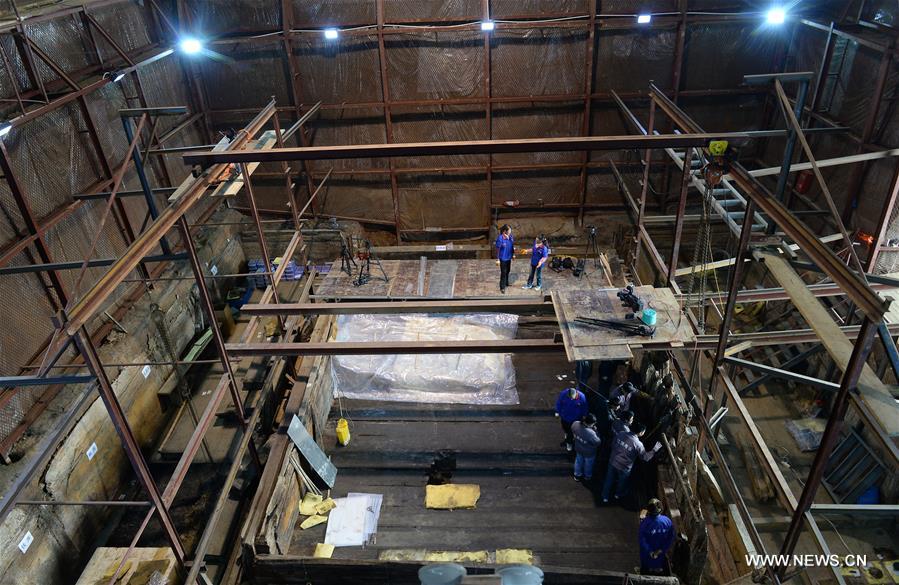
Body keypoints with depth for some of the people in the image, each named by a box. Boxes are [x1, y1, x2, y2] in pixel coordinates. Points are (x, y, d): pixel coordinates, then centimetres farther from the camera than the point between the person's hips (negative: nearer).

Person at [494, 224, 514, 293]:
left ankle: (506, 283, 46)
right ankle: (502, 287, 15)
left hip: (509, 257, 6)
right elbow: (498, 249, -18)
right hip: (503, 258, -6)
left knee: (507, 271, 24)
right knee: (503, 272, 2)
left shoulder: (510, 236, -9)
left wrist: (513, 254, 11)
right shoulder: (500, 238, -25)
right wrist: (497, 259, -13)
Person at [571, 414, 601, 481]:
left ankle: (577, 475, 55)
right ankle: (587, 477, 55)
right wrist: (595, 431, -19)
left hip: (578, 448, 5)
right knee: (588, 464, 27)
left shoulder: (575, 424, -27)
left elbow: (572, 431, -3)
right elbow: (597, 442, -25)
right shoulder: (591, 433, -44)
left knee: (578, 461, 32)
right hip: (589, 452, -5)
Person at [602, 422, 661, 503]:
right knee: (622, 482, 28)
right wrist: (655, 449, -7)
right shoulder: (638, 444, -29)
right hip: (624, 468, -3)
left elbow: (613, 444, 0)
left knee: (609, 480, 24)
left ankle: (605, 497, 41)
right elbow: (645, 457, -16)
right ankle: (618, 495, 54)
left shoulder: (621, 434, -16)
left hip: (613, 462, 4)